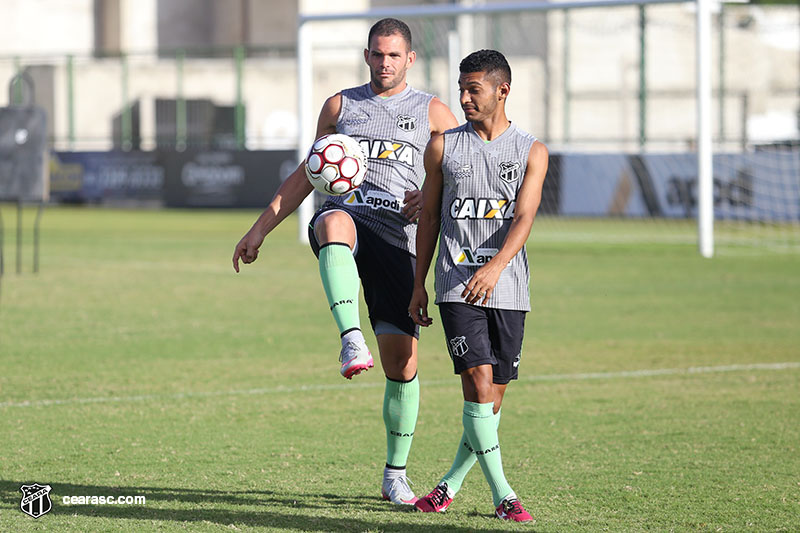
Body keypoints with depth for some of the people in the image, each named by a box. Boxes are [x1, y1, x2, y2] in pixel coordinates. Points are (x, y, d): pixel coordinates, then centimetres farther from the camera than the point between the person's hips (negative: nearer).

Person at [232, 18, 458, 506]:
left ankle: (396, 475, 9)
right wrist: (261, 228, 18)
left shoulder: (433, 113, 15)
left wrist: (431, 198, -10)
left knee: (402, 360, -5)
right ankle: (352, 341, -55)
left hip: (397, 235, 0)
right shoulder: (341, 105, 20)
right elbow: (308, 174, 24)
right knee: (336, 225, -41)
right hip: (344, 213, 0)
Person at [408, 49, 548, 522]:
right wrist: (419, 284, 10)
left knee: (494, 393, 4)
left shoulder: (532, 152, 3)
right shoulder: (444, 147, 7)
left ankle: (453, 482, 23)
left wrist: (495, 266, -25)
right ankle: (502, 494, -13)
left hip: (507, 287, 1)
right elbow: (429, 218, 13)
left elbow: (524, 218, -9)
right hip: (457, 284, -1)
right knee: (478, 381, -15)